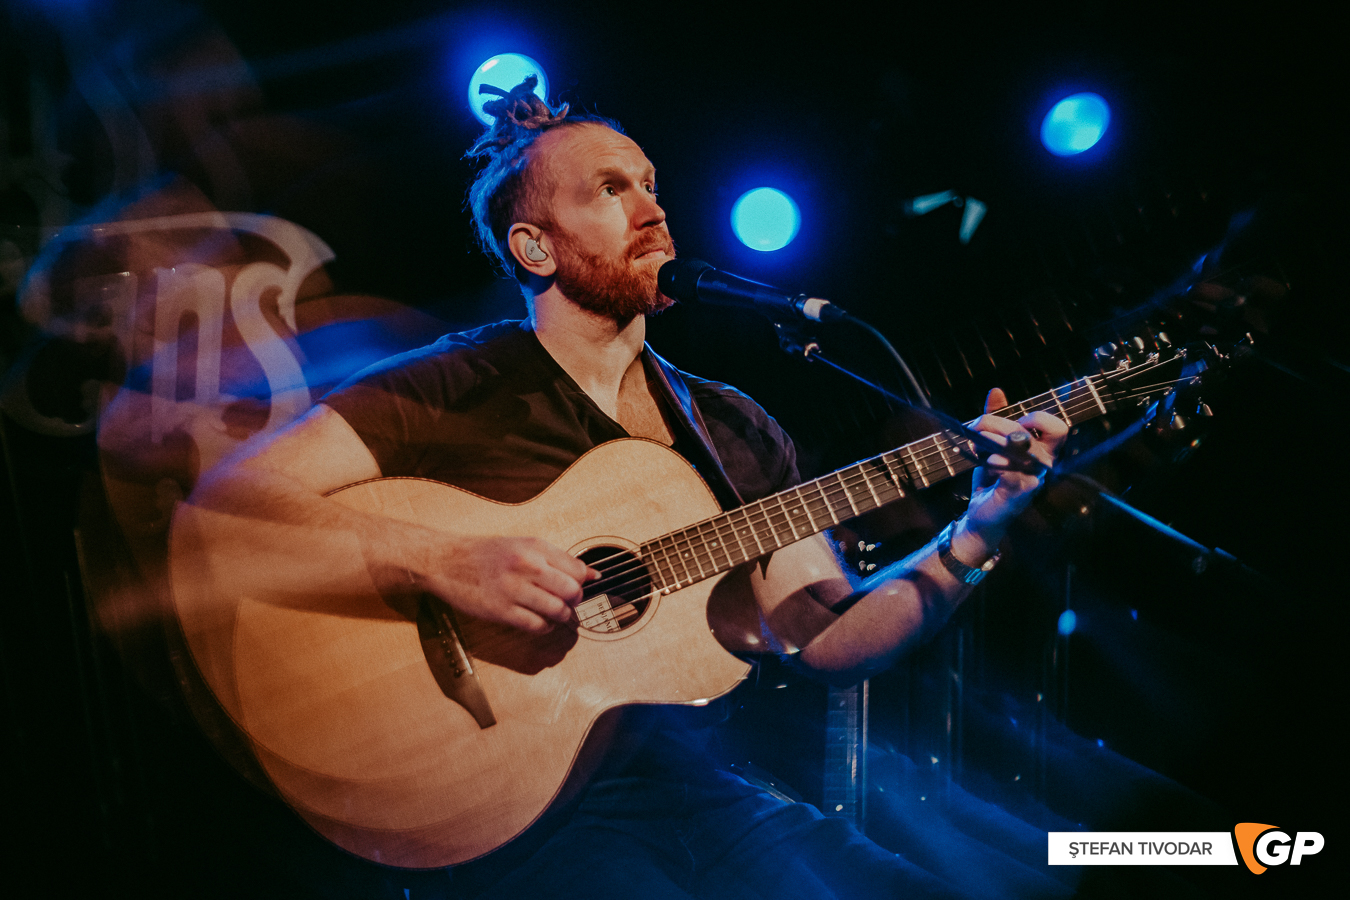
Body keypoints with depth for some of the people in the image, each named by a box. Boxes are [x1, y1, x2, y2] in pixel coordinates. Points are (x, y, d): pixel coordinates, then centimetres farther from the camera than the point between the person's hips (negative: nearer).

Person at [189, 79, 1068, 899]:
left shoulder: (734, 428, 12)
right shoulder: (458, 389, -5)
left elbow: (825, 635, 8)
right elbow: (227, 494, -14)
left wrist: (972, 538, -6)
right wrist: (443, 560, -26)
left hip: (682, 779, 5)